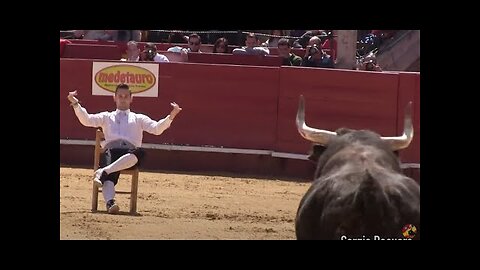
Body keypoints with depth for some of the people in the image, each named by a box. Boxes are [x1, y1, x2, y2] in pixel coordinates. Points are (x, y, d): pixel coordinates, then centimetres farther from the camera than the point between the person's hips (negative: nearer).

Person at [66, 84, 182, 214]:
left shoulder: (139, 118, 31)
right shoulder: (107, 117, 33)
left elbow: (156, 128, 15)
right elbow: (87, 120, 18)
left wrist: (171, 116, -1)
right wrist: (75, 104, 3)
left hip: (130, 152, 0)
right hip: (111, 150, 0)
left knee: (140, 152, -40)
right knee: (109, 177, -36)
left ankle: (103, 172, -50)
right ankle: (110, 203, -61)